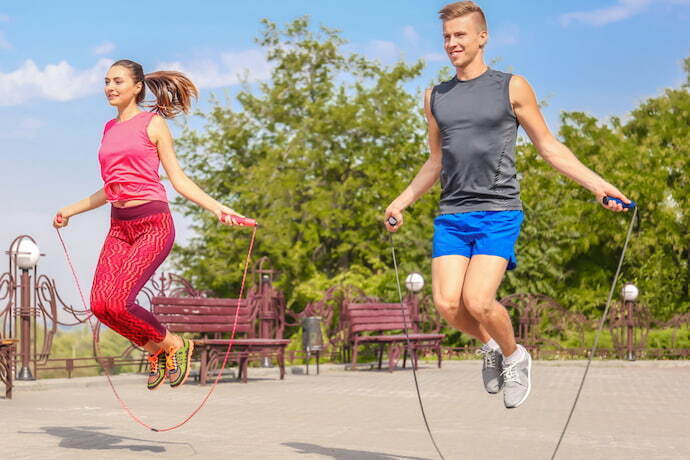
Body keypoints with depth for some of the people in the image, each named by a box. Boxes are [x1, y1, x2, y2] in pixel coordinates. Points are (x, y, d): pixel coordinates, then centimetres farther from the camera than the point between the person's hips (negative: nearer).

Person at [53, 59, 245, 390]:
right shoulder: (109, 129, 16)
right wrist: (71, 210, 27)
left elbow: (178, 179, -2)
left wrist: (216, 207, -14)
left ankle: (174, 344, 7)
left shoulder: (152, 123, -1)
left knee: (117, 301, -19)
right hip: (119, 226, 6)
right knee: (100, 304, -9)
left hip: (153, 225, -6)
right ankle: (156, 350, 16)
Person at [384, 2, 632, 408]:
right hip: (451, 216, 4)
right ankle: (490, 346, 21)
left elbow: (549, 147, 7)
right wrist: (402, 202, 20)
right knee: (448, 304, -11)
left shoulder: (512, 88, 4)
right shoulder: (436, 98, 15)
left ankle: (515, 356, 12)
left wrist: (598, 185, -1)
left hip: (499, 213, -4)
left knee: (478, 302, -19)